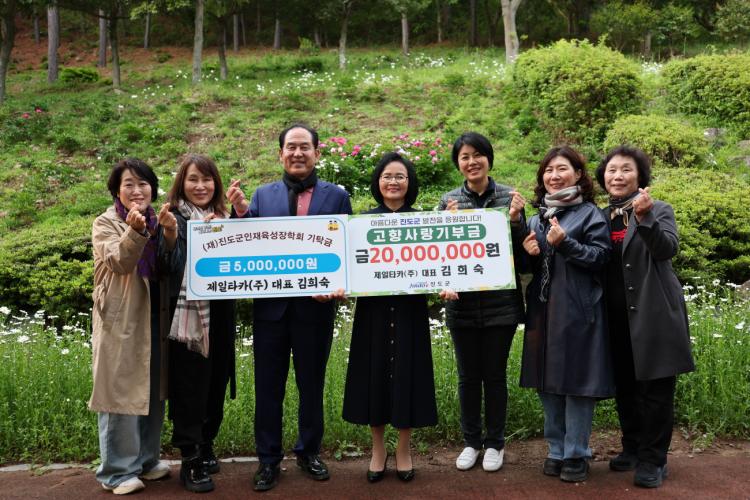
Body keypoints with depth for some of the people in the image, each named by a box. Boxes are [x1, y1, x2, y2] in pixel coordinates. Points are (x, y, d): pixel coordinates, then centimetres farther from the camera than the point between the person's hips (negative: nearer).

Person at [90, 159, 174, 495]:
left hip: (155, 318, 6)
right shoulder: (106, 223, -4)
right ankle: (117, 471, 7)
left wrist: (170, 233, -16)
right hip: (121, 320, -6)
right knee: (122, 392, -3)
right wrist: (134, 231, -37)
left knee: (154, 391, 12)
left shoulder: (158, 222, 11)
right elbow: (119, 262, -20)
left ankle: (146, 459, 25)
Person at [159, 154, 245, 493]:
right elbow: (169, 266, -9)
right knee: (189, 386, -1)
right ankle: (190, 461, 7)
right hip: (186, 314, -5)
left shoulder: (223, 218, 11)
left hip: (218, 314, 5)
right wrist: (169, 236, -26)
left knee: (215, 382, 14)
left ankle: (206, 446, 31)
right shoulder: (174, 218, -3)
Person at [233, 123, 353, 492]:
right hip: (270, 305, 1)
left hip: (316, 305, -1)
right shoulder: (262, 195, 5)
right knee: (268, 385, 9)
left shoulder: (336, 196, 2)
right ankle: (268, 459, 22)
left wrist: (338, 287, -16)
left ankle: (309, 451, 32)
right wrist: (241, 212, -15)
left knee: (312, 382, 14)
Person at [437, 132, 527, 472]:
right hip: (462, 303, 1)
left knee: (495, 374, 9)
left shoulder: (508, 197, 0)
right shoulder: (449, 201, 2)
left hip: (500, 302, -1)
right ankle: (471, 442, 27)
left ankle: (495, 443, 25)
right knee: (468, 375, 11)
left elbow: (521, 253, 1)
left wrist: (515, 219, -16)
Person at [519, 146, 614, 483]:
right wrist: (529, 253, -1)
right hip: (542, 309, 6)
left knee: (576, 381, 0)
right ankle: (556, 449, 23)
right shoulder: (536, 218, 15)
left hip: (577, 311, -6)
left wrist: (565, 243, -21)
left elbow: (601, 257, -10)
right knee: (547, 383, 10)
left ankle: (577, 454, 12)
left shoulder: (590, 213, -2)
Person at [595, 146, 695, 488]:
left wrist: (645, 218, -30)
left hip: (652, 314, -4)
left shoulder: (659, 210, -1)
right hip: (617, 318, 4)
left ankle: (653, 460, 13)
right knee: (625, 387, 14)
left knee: (656, 389, 1)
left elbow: (667, 249, -18)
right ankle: (632, 448, 30)